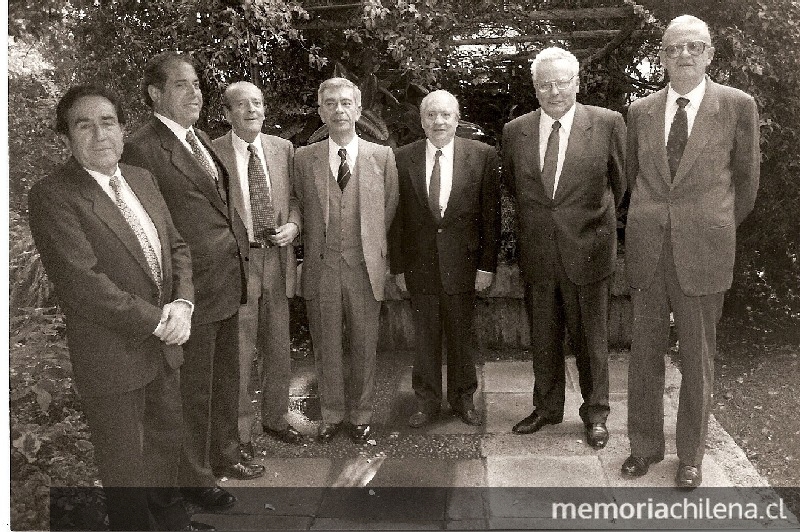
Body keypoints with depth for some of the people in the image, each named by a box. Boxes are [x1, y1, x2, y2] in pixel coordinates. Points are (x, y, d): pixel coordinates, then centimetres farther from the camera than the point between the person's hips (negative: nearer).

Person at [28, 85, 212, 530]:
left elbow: (176, 246, 8)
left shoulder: (142, 179, 6)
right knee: (126, 468, 11)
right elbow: (82, 282, -23)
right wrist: (157, 321, -18)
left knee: (167, 440, 24)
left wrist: (182, 305, -9)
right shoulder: (52, 196, -16)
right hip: (113, 357, -7)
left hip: (164, 343, 7)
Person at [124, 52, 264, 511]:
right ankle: (196, 476, 28)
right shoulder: (143, 149, -16)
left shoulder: (200, 139, 11)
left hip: (228, 281, 8)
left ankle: (225, 454, 42)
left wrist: (241, 244, 8)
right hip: (192, 287, -8)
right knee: (194, 388, 8)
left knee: (226, 378, 22)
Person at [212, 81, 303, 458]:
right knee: (238, 353, 5)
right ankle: (240, 431, 22)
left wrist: (293, 224, -5)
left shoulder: (283, 149, 6)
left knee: (279, 349, 16)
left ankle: (275, 419, 36)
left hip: (276, 259, 4)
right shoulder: (211, 153, -6)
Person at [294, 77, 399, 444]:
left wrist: (376, 251, 8)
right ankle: (332, 414, 28)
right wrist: (312, 251, 5)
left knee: (363, 344, 9)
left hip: (365, 266, 0)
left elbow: (390, 210, 9)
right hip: (321, 266, 1)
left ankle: (360, 414, 27)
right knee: (325, 345, 10)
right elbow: (301, 211, 9)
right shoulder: (304, 158, 4)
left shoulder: (382, 156, 3)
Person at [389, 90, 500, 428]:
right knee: (425, 336, 10)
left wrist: (487, 265, -5)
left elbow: (490, 215, -2)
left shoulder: (483, 156, -2)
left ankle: (463, 398, 29)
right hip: (419, 263, 1)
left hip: (462, 263, -1)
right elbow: (397, 218, 2)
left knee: (461, 334, 11)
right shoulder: (403, 158, 0)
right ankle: (427, 402, 26)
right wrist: (398, 266, 0)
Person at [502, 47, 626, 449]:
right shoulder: (515, 132, 2)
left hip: (587, 252, -2)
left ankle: (595, 412, 28)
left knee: (590, 339, 10)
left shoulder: (607, 124, -6)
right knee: (543, 339, 14)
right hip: (537, 255, 3)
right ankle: (547, 407, 32)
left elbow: (620, 182, 6)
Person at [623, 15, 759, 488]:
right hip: (647, 251, 3)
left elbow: (746, 179, 9)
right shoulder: (641, 111, 7)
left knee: (698, 356, 7)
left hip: (702, 253, -2)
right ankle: (645, 445, 26)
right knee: (645, 351, 10)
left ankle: (691, 456, 23)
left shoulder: (738, 106, -1)